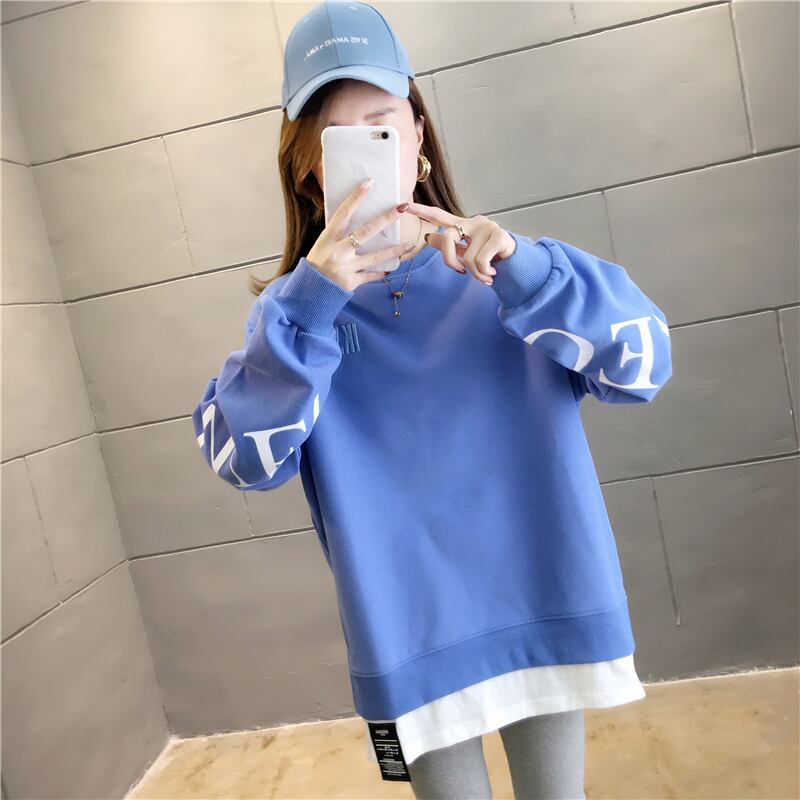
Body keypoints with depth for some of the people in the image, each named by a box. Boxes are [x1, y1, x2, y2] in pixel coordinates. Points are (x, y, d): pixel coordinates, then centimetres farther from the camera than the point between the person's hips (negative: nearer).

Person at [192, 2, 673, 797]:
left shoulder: (503, 276, -3)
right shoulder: (291, 310, -3)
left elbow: (644, 363, -12)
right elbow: (241, 457, -15)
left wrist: (519, 268, -27)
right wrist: (314, 297, -26)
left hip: (544, 615, 1)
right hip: (409, 640, 0)